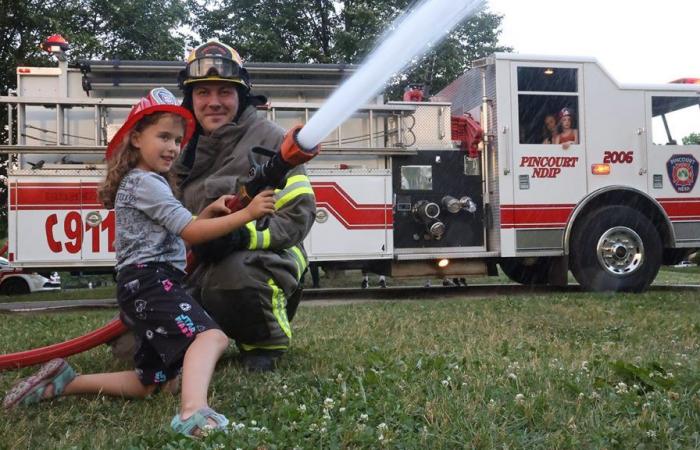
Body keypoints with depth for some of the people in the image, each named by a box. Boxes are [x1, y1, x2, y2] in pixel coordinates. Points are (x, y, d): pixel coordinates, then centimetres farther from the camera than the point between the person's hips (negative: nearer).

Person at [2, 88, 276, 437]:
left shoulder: (141, 183, 25)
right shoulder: (145, 183, -6)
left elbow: (178, 232, 26)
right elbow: (190, 233, -12)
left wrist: (210, 210, 11)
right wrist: (245, 214, -17)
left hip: (139, 288, 10)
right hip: (151, 281, -10)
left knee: (160, 383, 14)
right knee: (210, 335, -33)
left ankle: (64, 382, 14)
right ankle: (193, 412, -58)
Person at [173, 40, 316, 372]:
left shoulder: (268, 138, -5)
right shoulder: (183, 148, 12)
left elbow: (299, 211, -12)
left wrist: (247, 235, -27)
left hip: (266, 254, -5)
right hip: (203, 263, 6)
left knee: (234, 274, -40)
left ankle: (267, 342, -9)